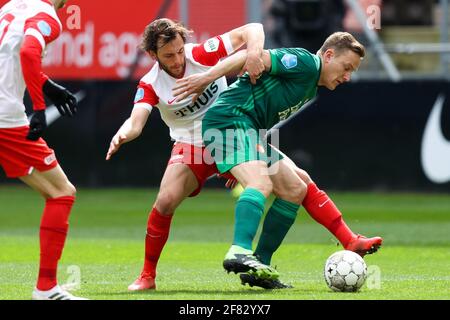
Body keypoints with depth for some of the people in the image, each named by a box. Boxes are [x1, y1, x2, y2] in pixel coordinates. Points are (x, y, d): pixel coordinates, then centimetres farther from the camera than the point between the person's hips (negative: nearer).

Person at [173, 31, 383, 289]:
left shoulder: (310, 91, 24)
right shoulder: (306, 62, -7)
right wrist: (206, 78, -24)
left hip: (249, 129, 11)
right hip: (230, 119, -11)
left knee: (296, 189, 11)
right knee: (261, 183, -31)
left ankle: (258, 266, 4)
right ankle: (240, 253, -50)